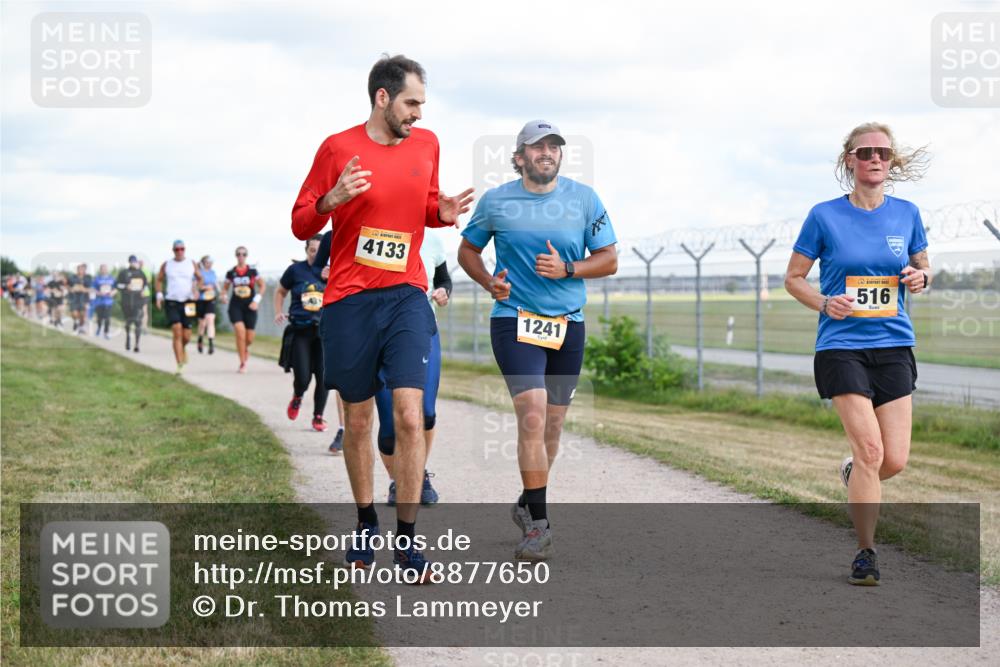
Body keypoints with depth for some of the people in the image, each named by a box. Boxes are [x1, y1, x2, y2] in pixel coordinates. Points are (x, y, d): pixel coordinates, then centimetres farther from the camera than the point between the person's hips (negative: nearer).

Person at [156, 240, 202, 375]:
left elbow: (199, 278, 13)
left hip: (188, 302, 1)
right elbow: (159, 279, 14)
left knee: (186, 337, 2)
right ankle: (180, 364, -15)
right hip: (171, 302, -1)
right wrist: (159, 295, 0)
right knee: (177, 332, -15)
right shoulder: (166, 265, 5)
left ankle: (183, 348, 40)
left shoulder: (192, 264, 5)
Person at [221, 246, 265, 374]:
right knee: (240, 332, -18)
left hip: (250, 307, 0)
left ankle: (245, 348, 42)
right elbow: (225, 287, 15)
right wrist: (224, 296, -6)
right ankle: (242, 364, -7)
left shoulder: (252, 271, -1)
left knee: (249, 339, 3)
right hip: (236, 306, 0)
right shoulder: (231, 273, 3)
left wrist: (256, 301, -7)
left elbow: (262, 286, 4)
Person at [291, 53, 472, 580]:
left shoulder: (426, 144, 7)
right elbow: (300, 224, 1)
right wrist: (331, 200, -19)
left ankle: (406, 541, -3)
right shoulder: (339, 148, -3)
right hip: (349, 300, -2)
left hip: (406, 298, 2)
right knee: (357, 421, 8)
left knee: (409, 417, -10)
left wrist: (443, 213, -1)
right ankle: (365, 525, 27)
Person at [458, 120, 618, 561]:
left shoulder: (584, 199, 3)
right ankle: (538, 524, -14)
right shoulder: (495, 201, 1)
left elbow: (609, 259, 6)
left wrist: (567, 269, -12)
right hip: (514, 321, -3)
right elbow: (467, 250, 14)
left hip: (568, 325, 3)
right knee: (532, 416, -18)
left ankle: (528, 504, 32)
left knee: (552, 423, 10)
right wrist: (489, 282, -6)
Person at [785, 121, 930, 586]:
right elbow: (793, 278, 5)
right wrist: (825, 303, -13)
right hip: (841, 346, -3)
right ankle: (866, 554, -1)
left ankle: (855, 476, 34)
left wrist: (921, 278, -4)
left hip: (894, 346, 3)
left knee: (895, 460, -3)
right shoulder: (825, 216, -2)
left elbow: (923, 268, 20)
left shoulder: (906, 214, 6)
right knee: (870, 449, -15)